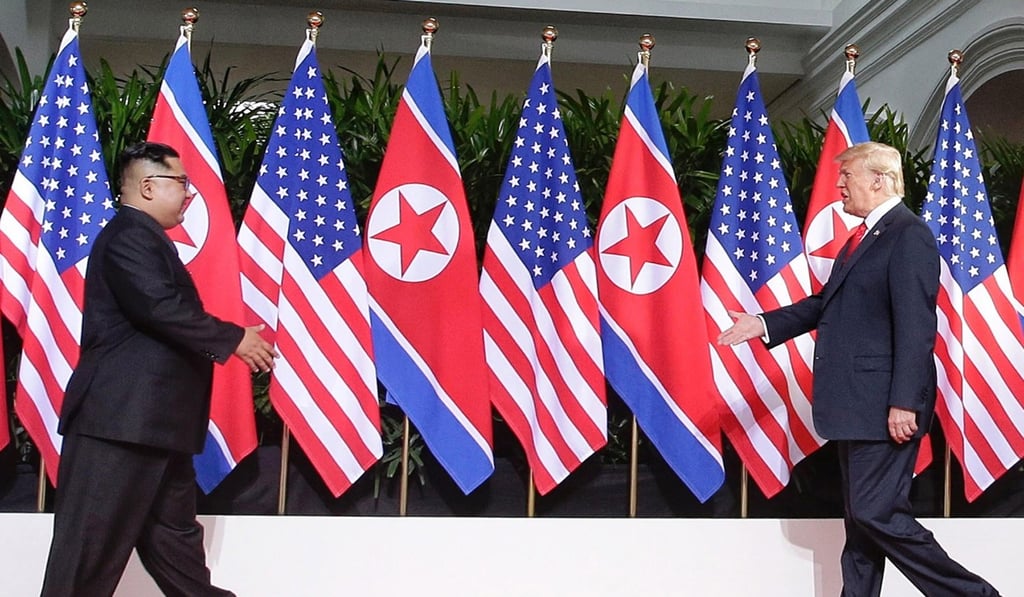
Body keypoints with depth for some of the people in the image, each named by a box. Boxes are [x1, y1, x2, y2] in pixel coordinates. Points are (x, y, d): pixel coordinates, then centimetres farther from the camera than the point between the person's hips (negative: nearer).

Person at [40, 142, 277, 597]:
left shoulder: (145, 239, 21)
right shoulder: (130, 235, -12)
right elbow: (161, 308, -23)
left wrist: (230, 340, 12)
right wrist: (233, 338, -15)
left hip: (151, 421, 11)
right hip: (121, 419, -11)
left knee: (174, 536, 15)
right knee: (92, 547, -5)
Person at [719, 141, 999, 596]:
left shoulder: (908, 235, -14)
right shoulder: (865, 235, 16)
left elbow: (916, 327, -20)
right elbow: (827, 303, 21)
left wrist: (904, 402, -24)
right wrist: (765, 324, 14)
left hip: (884, 406, -10)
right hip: (856, 404, 10)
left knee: (877, 512, -8)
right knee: (860, 516, 15)